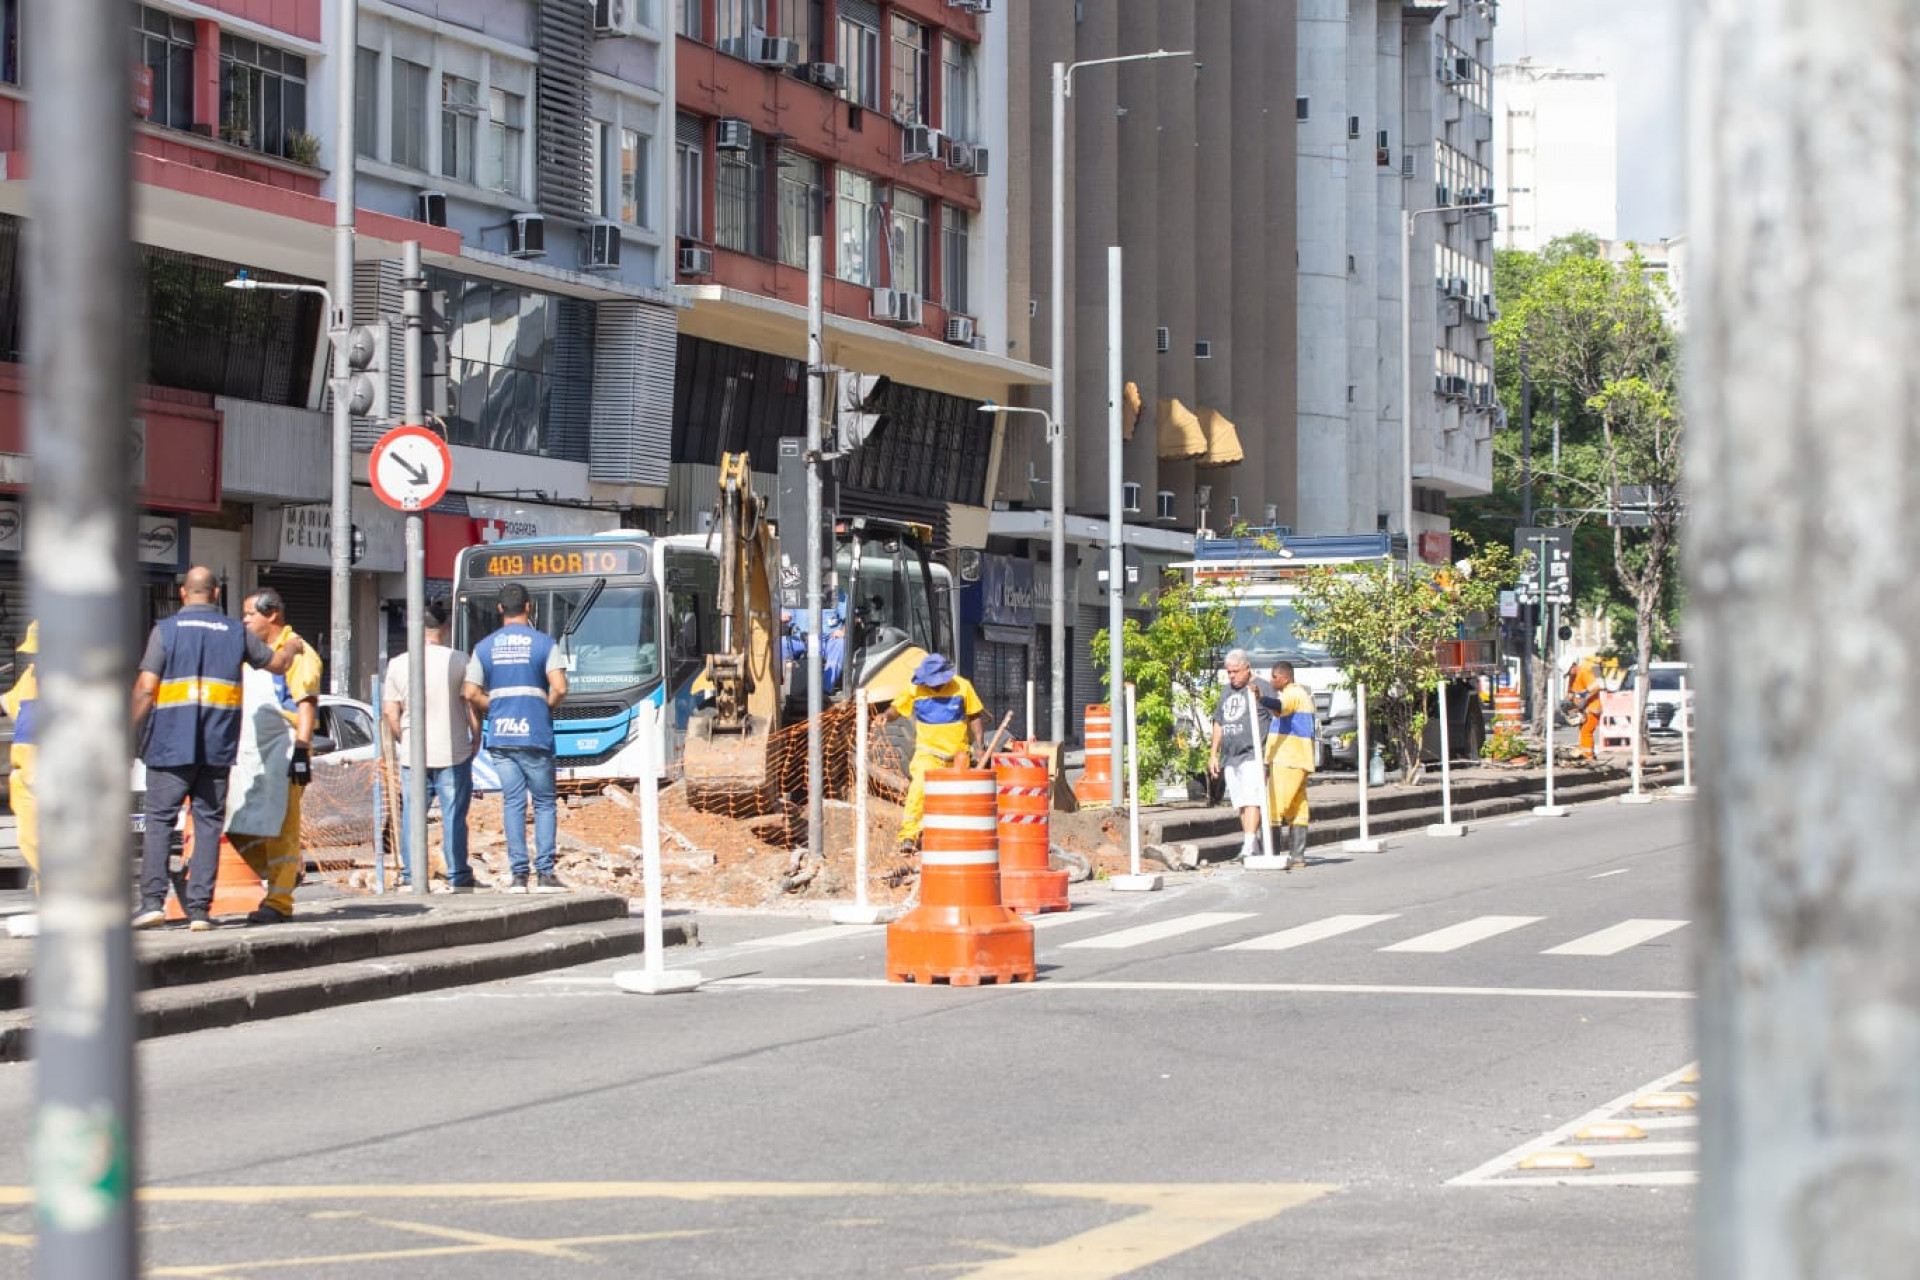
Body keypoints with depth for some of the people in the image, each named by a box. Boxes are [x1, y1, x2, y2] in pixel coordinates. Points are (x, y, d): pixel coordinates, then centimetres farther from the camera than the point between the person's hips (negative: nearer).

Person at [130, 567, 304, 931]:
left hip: (170, 744, -2)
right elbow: (277, 663, 21)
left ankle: (153, 899, -10)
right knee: (209, 823, 6)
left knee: (159, 820, 2)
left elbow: (145, 688, -8)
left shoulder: (166, 630, -2)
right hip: (218, 748, 2)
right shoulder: (235, 632, 7)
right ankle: (199, 907, 2)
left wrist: (132, 734, -1)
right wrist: (293, 645, 43)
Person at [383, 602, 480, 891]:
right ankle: (458, 877, 5)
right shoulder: (458, 661, -5)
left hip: (413, 755, 2)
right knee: (454, 816, 3)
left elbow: (390, 711, 3)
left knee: (412, 816, 8)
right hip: (452, 753, -2)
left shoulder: (398, 664, 1)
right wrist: (475, 741, 9)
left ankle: (410, 875, 8)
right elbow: (471, 706, -4)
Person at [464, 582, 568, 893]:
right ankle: (545, 873, -1)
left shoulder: (484, 648, 7)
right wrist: (547, 706, 7)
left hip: (500, 736, 3)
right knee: (544, 802, 6)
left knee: (512, 801, 6)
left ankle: (518, 874, 2)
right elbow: (560, 688, -12)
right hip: (535, 736, -3)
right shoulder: (544, 643, -2)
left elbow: (471, 694, 0)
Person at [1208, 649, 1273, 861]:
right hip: (1230, 757, 8)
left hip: (1252, 755, -8)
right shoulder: (1227, 691, 21)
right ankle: (1252, 845, 10)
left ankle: (1249, 844, -24)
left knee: (1251, 799, -16)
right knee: (1240, 803, 6)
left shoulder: (1261, 687, -2)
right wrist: (1213, 754, 22)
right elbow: (1219, 724, 25)